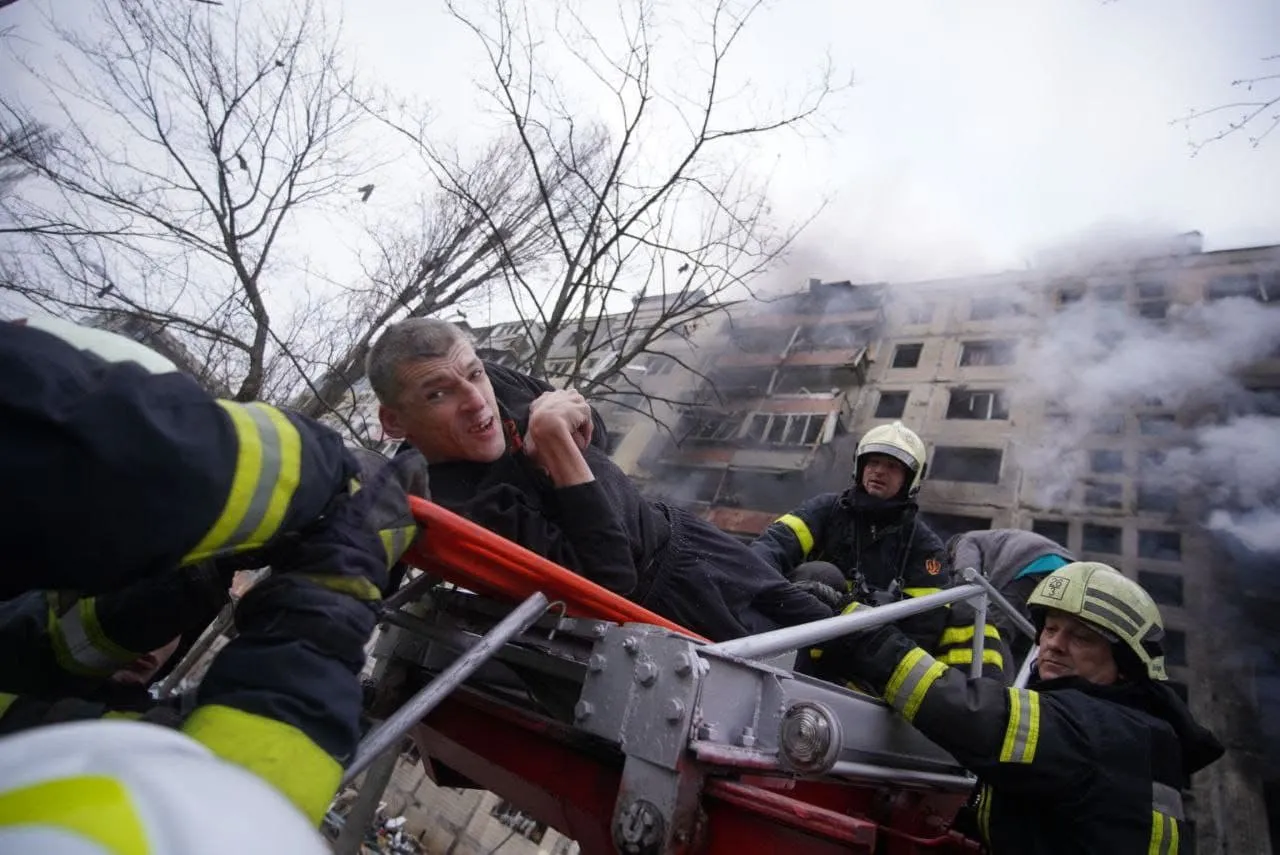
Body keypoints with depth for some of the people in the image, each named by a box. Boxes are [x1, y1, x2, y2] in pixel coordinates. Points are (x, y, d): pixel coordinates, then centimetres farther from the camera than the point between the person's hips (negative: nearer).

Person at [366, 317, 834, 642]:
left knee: (816, 623, 19)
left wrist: (551, 440, -17)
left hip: (675, 532, 8)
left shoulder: (494, 384, -9)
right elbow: (609, 577, -34)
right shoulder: (460, 509, -32)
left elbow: (592, 430, 8)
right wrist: (553, 440, -37)